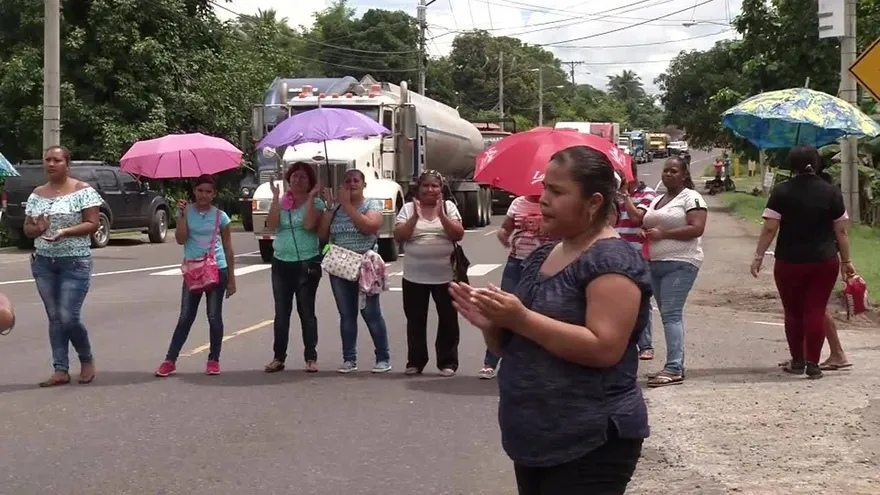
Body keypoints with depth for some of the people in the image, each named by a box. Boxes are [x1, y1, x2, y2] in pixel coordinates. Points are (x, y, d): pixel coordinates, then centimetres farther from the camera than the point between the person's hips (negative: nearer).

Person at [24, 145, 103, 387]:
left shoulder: (83, 190, -5)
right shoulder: (37, 194, 10)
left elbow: (92, 224, -10)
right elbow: (27, 228, 13)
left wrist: (65, 231, -23)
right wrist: (37, 229, -11)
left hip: (75, 262, -5)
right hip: (43, 262, 5)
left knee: (69, 318, -9)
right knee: (54, 318, 6)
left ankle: (87, 360, 16)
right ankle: (61, 370, 10)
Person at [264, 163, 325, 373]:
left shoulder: (316, 202, -1)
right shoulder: (281, 201, 8)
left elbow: (309, 224, -19)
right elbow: (272, 225, -8)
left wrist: (311, 197, -16)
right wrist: (275, 198, -10)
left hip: (307, 263, -3)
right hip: (281, 263, 4)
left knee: (306, 311, 0)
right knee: (281, 312, 7)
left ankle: (311, 357, 5)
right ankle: (278, 357, 12)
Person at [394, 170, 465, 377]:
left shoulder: (448, 207, 2)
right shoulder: (408, 208, 3)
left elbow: (459, 235, -7)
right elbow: (399, 237, -7)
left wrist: (441, 215, -18)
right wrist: (415, 216, -17)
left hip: (445, 275, 0)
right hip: (414, 276, 0)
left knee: (448, 319, 5)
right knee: (415, 320, 7)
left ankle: (448, 362, 13)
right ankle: (415, 362, 17)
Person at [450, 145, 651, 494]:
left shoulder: (612, 261, -13)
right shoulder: (540, 258, 11)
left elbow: (604, 348, -24)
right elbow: (514, 346, 17)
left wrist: (521, 318, -23)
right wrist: (491, 323, -6)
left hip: (590, 445, -8)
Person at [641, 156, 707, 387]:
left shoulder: (691, 197, -5)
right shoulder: (657, 200, 19)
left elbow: (697, 229, -15)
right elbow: (645, 224, 29)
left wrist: (663, 233, -16)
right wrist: (644, 231, 4)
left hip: (680, 264, -8)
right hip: (656, 263, 8)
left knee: (671, 314, -15)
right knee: (669, 315, 9)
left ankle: (674, 368, -17)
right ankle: (675, 366, 14)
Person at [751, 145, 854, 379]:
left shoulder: (782, 192, -5)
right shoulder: (831, 192, 0)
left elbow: (769, 228, -9)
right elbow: (841, 231, 3)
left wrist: (759, 256, -3)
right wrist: (846, 260, 11)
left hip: (789, 262, -1)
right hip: (824, 263, 1)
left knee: (793, 312, 12)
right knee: (816, 311, 3)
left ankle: (797, 361, 18)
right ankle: (813, 364, 0)